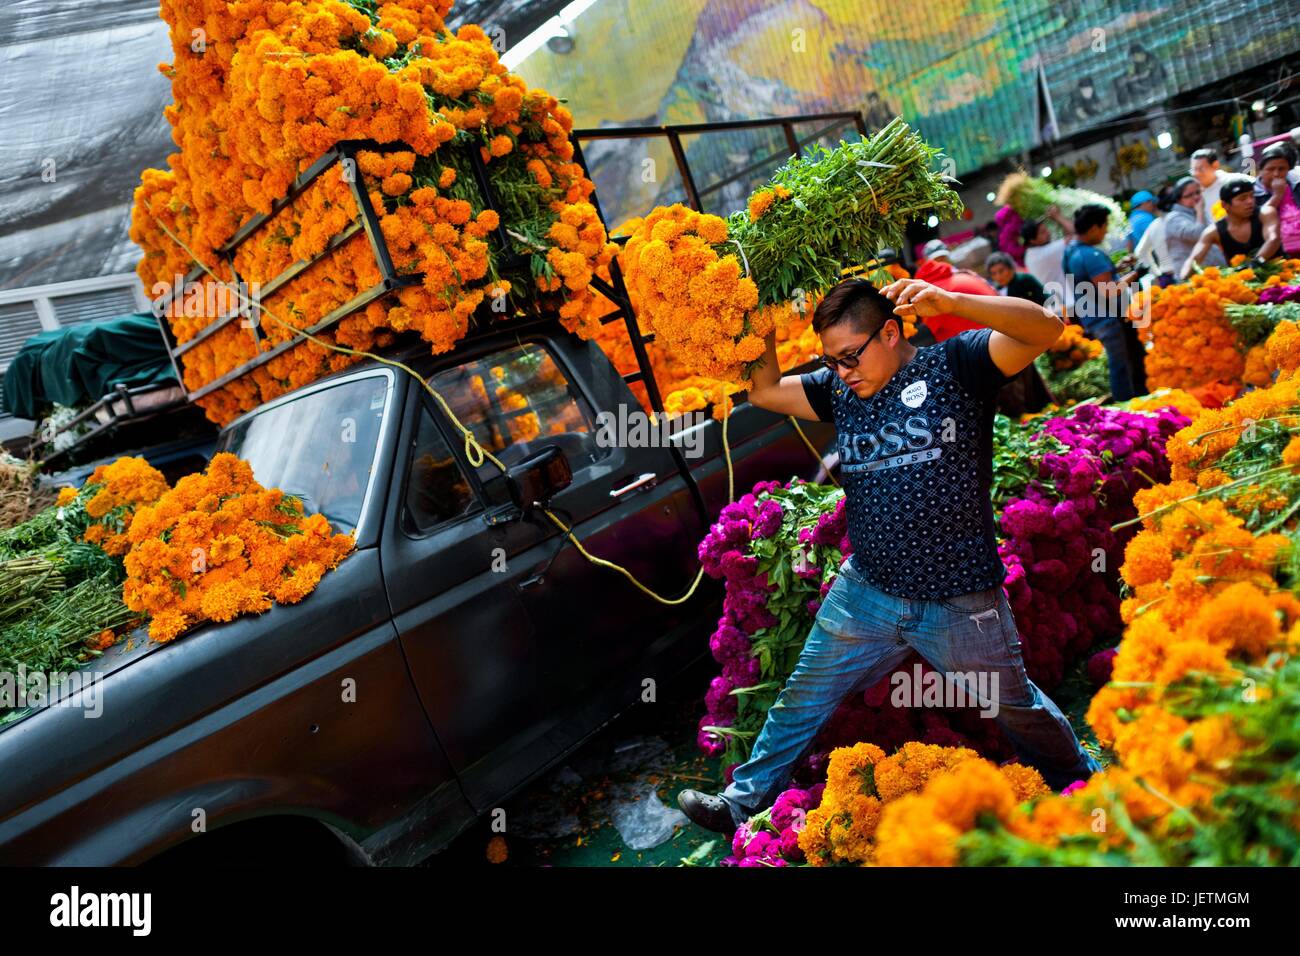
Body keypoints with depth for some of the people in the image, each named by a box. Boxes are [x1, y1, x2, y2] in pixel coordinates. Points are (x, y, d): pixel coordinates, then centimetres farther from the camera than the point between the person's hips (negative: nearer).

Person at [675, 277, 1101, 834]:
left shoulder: (954, 364, -8)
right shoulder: (837, 389, 6)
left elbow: (1044, 329, -20)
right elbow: (764, 393, 10)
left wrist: (948, 301, -34)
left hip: (960, 603, -4)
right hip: (864, 591, 4)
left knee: (1016, 710, 17)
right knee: (801, 701, 11)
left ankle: (1082, 783, 46)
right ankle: (743, 802, 27)